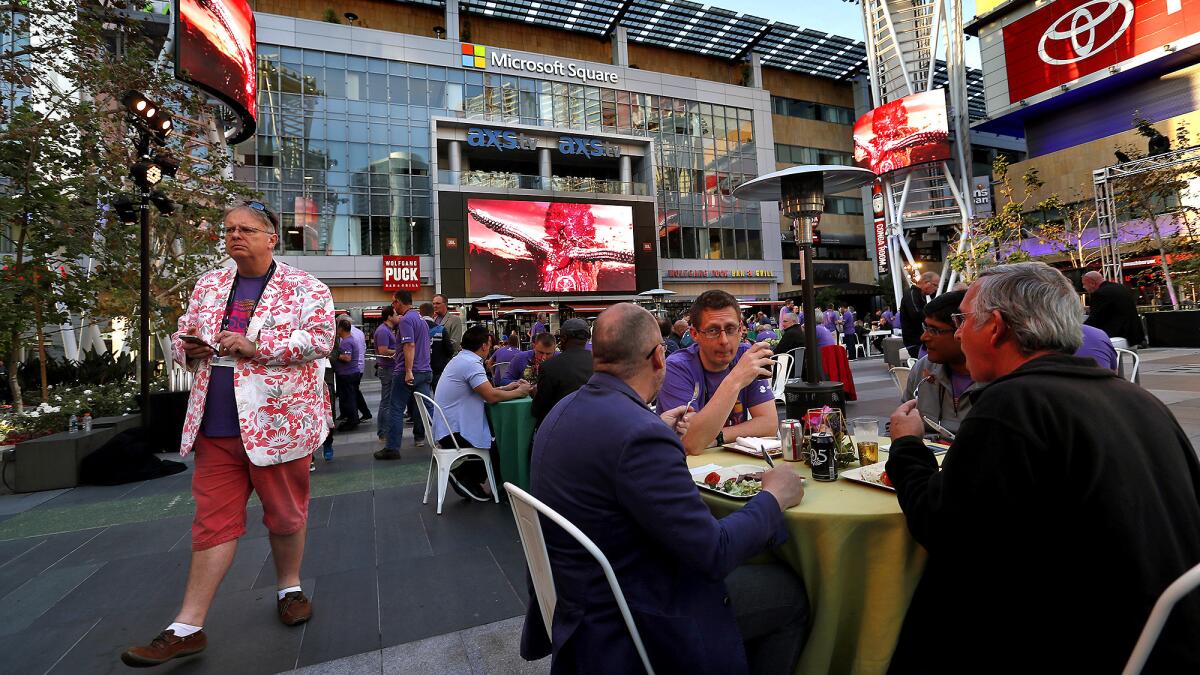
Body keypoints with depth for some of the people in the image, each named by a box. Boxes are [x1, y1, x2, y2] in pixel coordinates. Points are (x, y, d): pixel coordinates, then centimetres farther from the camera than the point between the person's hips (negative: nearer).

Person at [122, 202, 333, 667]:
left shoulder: (303, 287, -4)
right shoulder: (209, 285, 14)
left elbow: (321, 340, -16)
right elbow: (182, 338, 21)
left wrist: (256, 347, -22)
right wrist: (189, 349, -3)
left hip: (278, 421, -4)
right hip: (215, 427, 5)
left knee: (285, 514, 9)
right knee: (213, 521, 8)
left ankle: (289, 588, 32)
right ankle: (187, 628, 17)